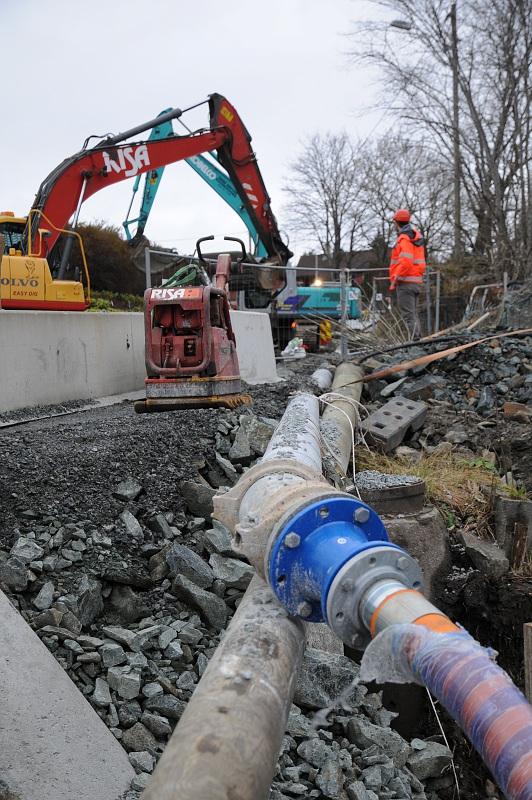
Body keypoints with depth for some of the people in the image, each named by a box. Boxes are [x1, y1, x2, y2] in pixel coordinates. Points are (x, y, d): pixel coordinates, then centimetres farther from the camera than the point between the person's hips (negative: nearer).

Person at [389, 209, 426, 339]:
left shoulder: (404, 239, -13)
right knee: (413, 314, 15)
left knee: (408, 315, -9)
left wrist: (394, 280, -20)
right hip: (417, 281, 9)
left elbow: (405, 262, -24)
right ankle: (417, 338, 17)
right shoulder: (416, 236, 16)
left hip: (406, 282, -9)